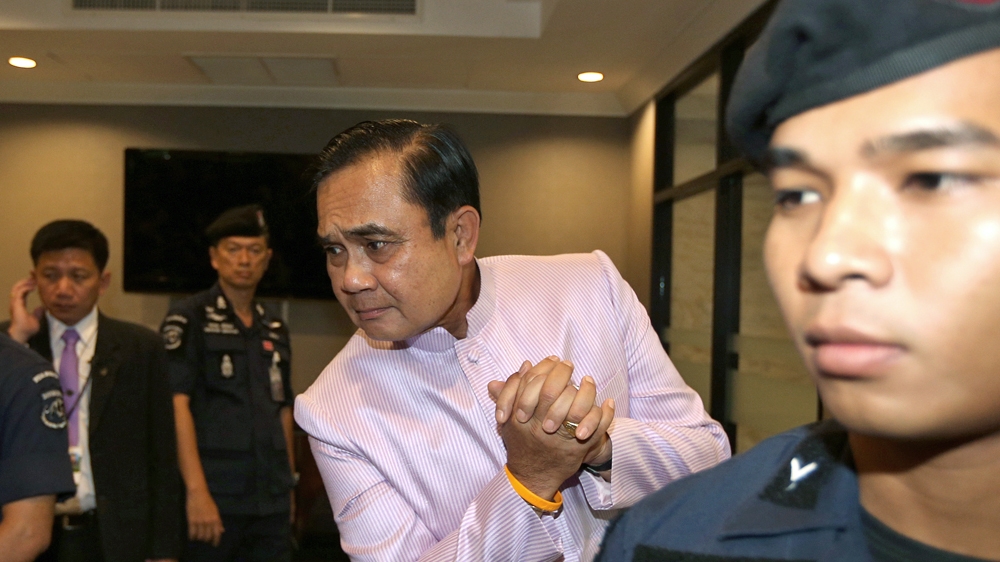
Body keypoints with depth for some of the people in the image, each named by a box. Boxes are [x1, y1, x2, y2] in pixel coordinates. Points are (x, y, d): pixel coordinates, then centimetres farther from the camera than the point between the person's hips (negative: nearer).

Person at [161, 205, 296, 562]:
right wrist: (197, 491, -18)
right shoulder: (188, 319, -4)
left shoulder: (275, 330, 13)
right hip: (215, 499, -5)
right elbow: (177, 405, -12)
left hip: (272, 503, 5)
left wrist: (288, 485, 15)